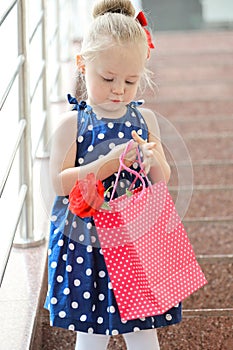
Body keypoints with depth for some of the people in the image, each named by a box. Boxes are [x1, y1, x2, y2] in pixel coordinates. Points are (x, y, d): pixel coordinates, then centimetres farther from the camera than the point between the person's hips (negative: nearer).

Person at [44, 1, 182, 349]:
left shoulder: (144, 119, 0)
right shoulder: (73, 123, -9)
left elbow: (163, 181, 6)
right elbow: (59, 183, -15)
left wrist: (154, 161, -16)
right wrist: (109, 163, -24)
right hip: (85, 241, -2)